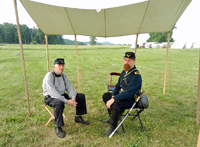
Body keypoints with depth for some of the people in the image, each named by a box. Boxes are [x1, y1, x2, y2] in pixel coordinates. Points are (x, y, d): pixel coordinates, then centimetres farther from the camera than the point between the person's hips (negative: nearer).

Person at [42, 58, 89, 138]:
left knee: (81, 96, -1)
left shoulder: (63, 75, 2)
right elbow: (53, 93, -28)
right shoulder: (49, 76, -20)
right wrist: (67, 101, -32)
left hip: (62, 95, 7)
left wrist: (73, 98, -20)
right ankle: (57, 127, -20)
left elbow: (69, 87, 0)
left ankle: (78, 117, 15)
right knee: (59, 103, -42)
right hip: (50, 98, -7)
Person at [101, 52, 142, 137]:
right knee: (105, 95, 18)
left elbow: (128, 93, -31)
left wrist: (113, 99, -31)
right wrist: (113, 96, -2)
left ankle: (113, 127, -10)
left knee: (116, 104, -36)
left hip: (131, 100, -9)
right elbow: (118, 85, 14)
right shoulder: (124, 71, 4)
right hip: (121, 95, 9)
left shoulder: (136, 75, -24)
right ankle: (112, 117, 29)